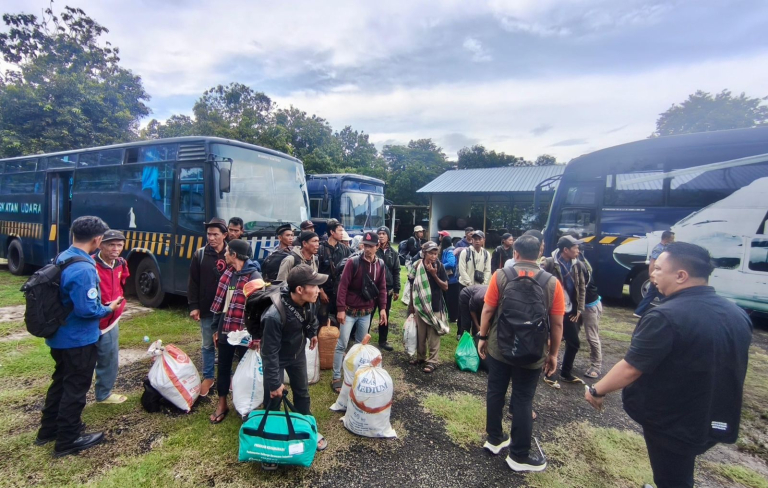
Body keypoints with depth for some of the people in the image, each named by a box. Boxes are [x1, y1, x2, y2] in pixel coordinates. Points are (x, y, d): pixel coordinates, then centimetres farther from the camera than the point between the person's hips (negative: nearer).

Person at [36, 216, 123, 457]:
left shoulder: (61, 258, 2)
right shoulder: (84, 269, -28)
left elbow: (64, 297, 12)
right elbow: (87, 310, -27)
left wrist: (102, 304, 12)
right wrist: (109, 308, -9)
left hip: (59, 336, 9)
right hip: (78, 340, -9)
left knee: (61, 381, 24)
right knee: (76, 388, 6)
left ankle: (48, 429, 39)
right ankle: (67, 440, 20)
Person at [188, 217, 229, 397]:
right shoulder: (200, 255, 0)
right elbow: (193, 282, 2)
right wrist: (193, 306, -3)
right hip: (207, 309, 1)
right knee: (208, 345, 13)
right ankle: (207, 377, 28)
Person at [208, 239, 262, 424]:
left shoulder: (254, 276, -17)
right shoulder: (227, 273, 5)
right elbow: (219, 301, 10)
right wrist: (216, 327, 12)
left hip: (244, 332, -6)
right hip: (225, 329, 6)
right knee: (223, 367, 17)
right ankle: (222, 404, 35)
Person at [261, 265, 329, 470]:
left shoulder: (309, 302, -22)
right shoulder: (275, 315, -41)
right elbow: (270, 352, -30)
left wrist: (313, 333, 20)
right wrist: (274, 382, -22)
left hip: (297, 353, 6)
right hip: (277, 358, -5)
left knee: (302, 393, 19)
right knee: (273, 399, 7)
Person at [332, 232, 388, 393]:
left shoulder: (380, 265, 2)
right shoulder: (353, 262, -13)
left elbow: (382, 288, 7)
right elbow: (343, 286, -14)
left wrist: (382, 308, 1)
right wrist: (340, 309, -17)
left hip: (367, 312, 5)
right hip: (350, 311, -4)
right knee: (342, 344, 2)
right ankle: (336, 377, 14)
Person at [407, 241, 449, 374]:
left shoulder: (439, 266, -9)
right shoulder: (417, 266, -5)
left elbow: (445, 287, -7)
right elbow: (412, 286, 5)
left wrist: (434, 275, -20)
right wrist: (411, 304, 9)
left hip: (435, 307, -2)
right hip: (419, 305, 2)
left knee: (433, 335, 4)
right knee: (420, 334, 13)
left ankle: (432, 361, 15)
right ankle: (421, 356, 30)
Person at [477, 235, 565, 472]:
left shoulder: (501, 276, -8)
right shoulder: (552, 283, -8)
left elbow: (488, 311, -6)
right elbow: (557, 324, -4)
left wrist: (482, 338, 7)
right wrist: (553, 353, 7)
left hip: (498, 348, 1)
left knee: (495, 392, 17)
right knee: (523, 400, 10)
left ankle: (494, 439, 34)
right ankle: (519, 455, 24)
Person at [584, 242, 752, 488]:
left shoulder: (666, 316, -28)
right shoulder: (737, 314, -1)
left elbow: (630, 369, -26)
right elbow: (732, 370, 13)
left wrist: (597, 390, -11)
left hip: (671, 423, -7)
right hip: (716, 420, 7)